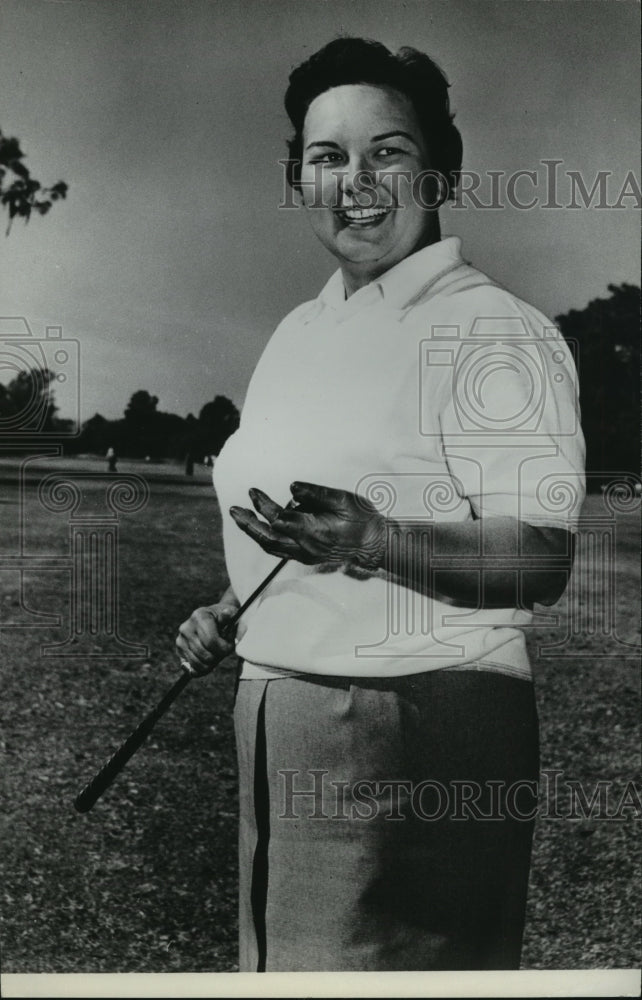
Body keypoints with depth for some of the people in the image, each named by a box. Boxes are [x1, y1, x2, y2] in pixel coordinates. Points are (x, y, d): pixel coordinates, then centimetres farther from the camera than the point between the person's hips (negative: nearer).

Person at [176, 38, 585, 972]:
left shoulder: (493, 330, -11)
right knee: (282, 961, 19)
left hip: (420, 727, -8)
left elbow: (543, 561, -18)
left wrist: (372, 543, -32)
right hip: (274, 712, 8)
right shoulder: (299, 332, 14)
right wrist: (228, 610, 8)